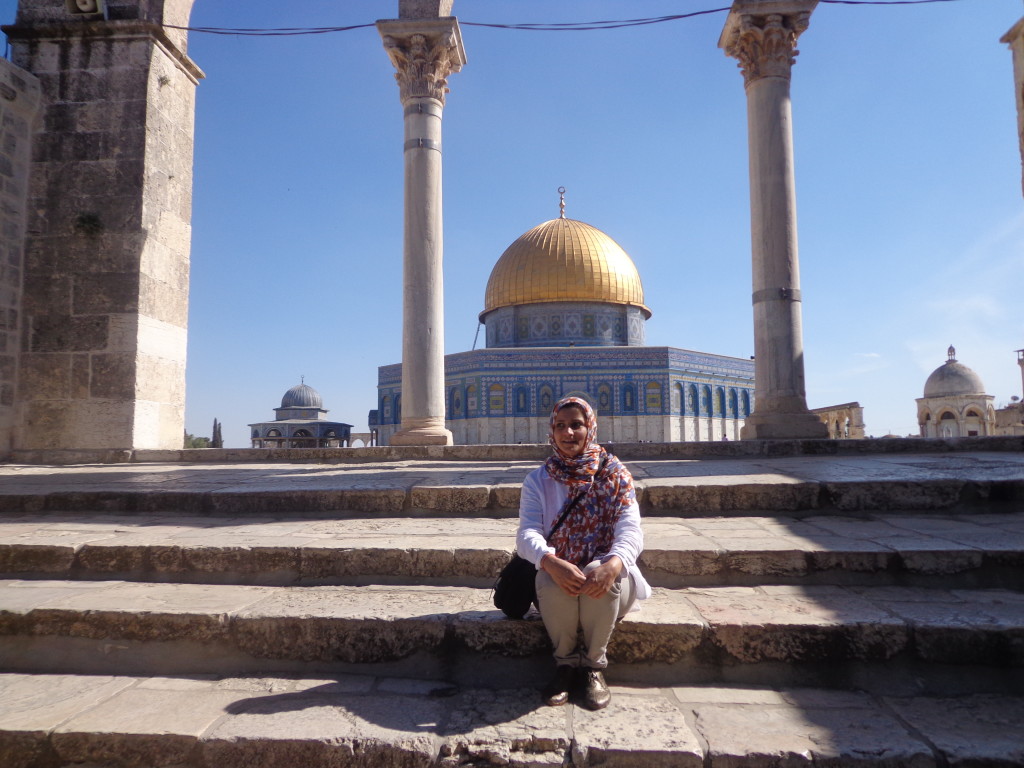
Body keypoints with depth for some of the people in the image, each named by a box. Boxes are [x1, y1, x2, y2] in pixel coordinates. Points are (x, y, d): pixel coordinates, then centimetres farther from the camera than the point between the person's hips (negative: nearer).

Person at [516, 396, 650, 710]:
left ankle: (593, 664, -9)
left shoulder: (615, 474, 1)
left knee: (602, 577, -34)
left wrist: (612, 564, -35)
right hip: (558, 574, 1)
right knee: (550, 583, -33)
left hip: (606, 576, 0)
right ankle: (566, 662, -5)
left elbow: (631, 531, -12)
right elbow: (527, 534, -11)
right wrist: (552, 563, -35)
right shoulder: (537, 480, 4)